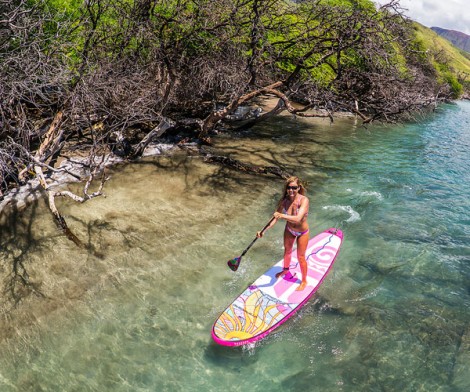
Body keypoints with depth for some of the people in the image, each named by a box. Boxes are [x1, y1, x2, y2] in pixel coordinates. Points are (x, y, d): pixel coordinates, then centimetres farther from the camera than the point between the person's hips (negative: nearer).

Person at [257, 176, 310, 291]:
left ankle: (304, 281, 35)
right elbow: (275, 218, -16)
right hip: (289, 230, 4)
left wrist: (282, 216, -62)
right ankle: (285, 270, 56)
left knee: (300, 257, 10)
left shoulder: (303, 200, -34)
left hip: (302, 232, -4)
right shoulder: (284, 200, -21)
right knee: (287, 251, 26)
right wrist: (264, 230, -27)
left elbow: (298, 218, -48)